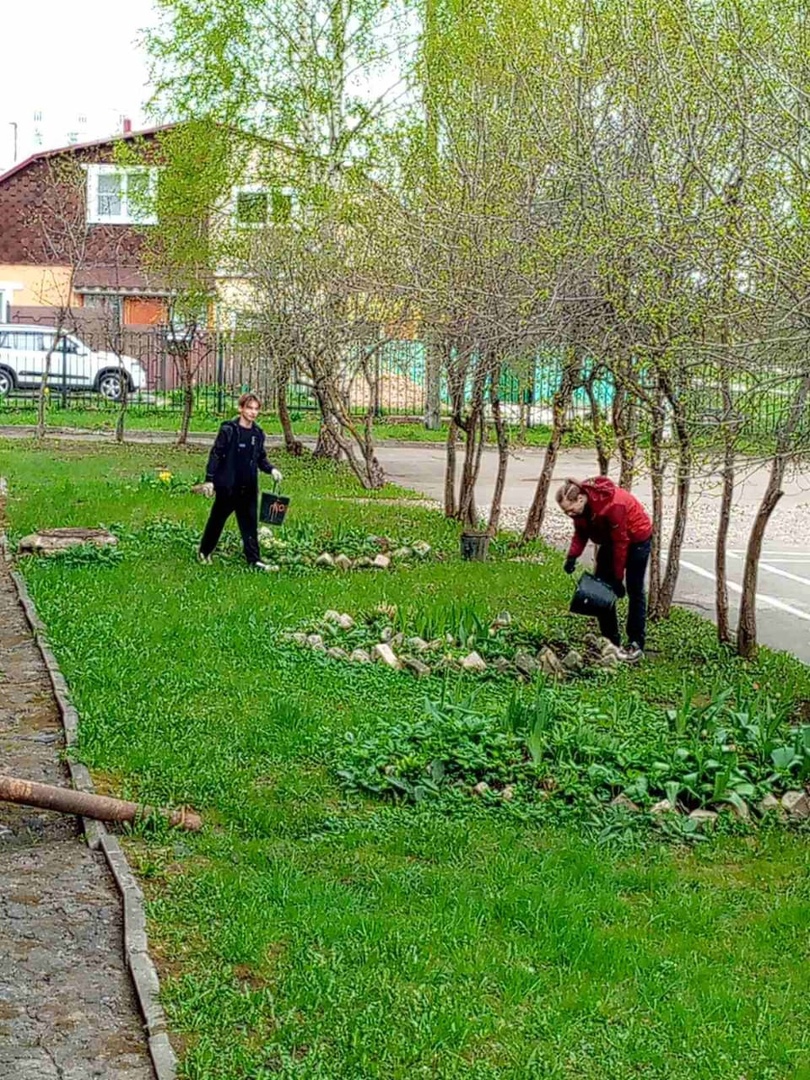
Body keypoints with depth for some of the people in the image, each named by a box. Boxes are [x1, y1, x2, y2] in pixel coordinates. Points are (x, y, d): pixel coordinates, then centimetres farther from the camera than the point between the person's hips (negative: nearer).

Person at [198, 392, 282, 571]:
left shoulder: (258, 434, 7)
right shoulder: (228, 430, -10)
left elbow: (261, 459, 16)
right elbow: (215, 455, -9)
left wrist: (271, 469, -2)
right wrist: (209, 479, -12)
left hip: (248, 488, 5)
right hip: (227, 486, -5)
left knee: (250, 524, 4)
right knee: (217, 520, 9)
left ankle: (254, 560, 5)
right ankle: (204, 552, 26)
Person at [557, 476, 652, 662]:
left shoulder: (612, 505, -38)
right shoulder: (580, 506, -17)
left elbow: (620, 543, -30)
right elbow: (581, 532, -5)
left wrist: (618, 578, -23)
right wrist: (572, 555, -24)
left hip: (637, 537, -7)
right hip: (611, 538, 7)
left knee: (634, 590, -4)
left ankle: (636, 645, 2)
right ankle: (611, 640, 9)